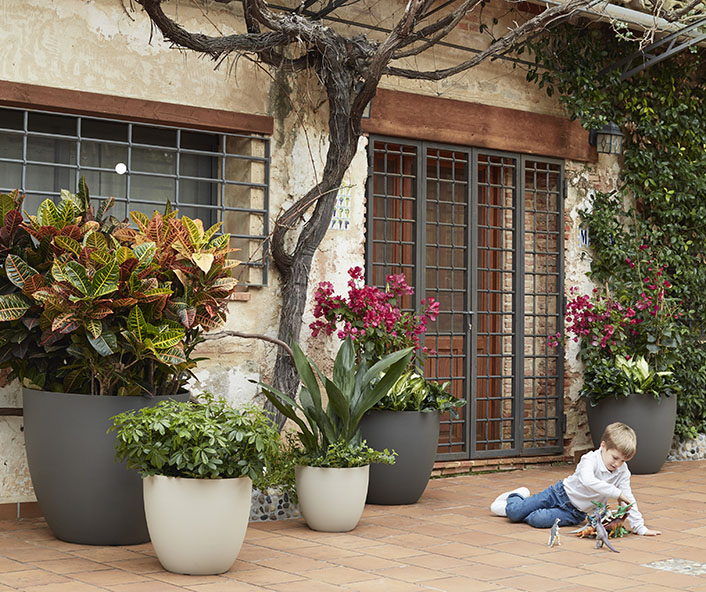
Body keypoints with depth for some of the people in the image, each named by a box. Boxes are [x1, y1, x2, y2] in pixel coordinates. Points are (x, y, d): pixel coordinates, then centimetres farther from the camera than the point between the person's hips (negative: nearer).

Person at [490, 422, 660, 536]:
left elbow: (628, 499, -7)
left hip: (575, 513, 3)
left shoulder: (622, 472, -11)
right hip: (560, 493, -2)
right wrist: (616, 493, -46)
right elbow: (588, 481, -44)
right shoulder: (590, 460, -24)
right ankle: (517, 497, 31)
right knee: (514, 513, -8)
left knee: (538, 520, -25)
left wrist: (639, 527, -14)